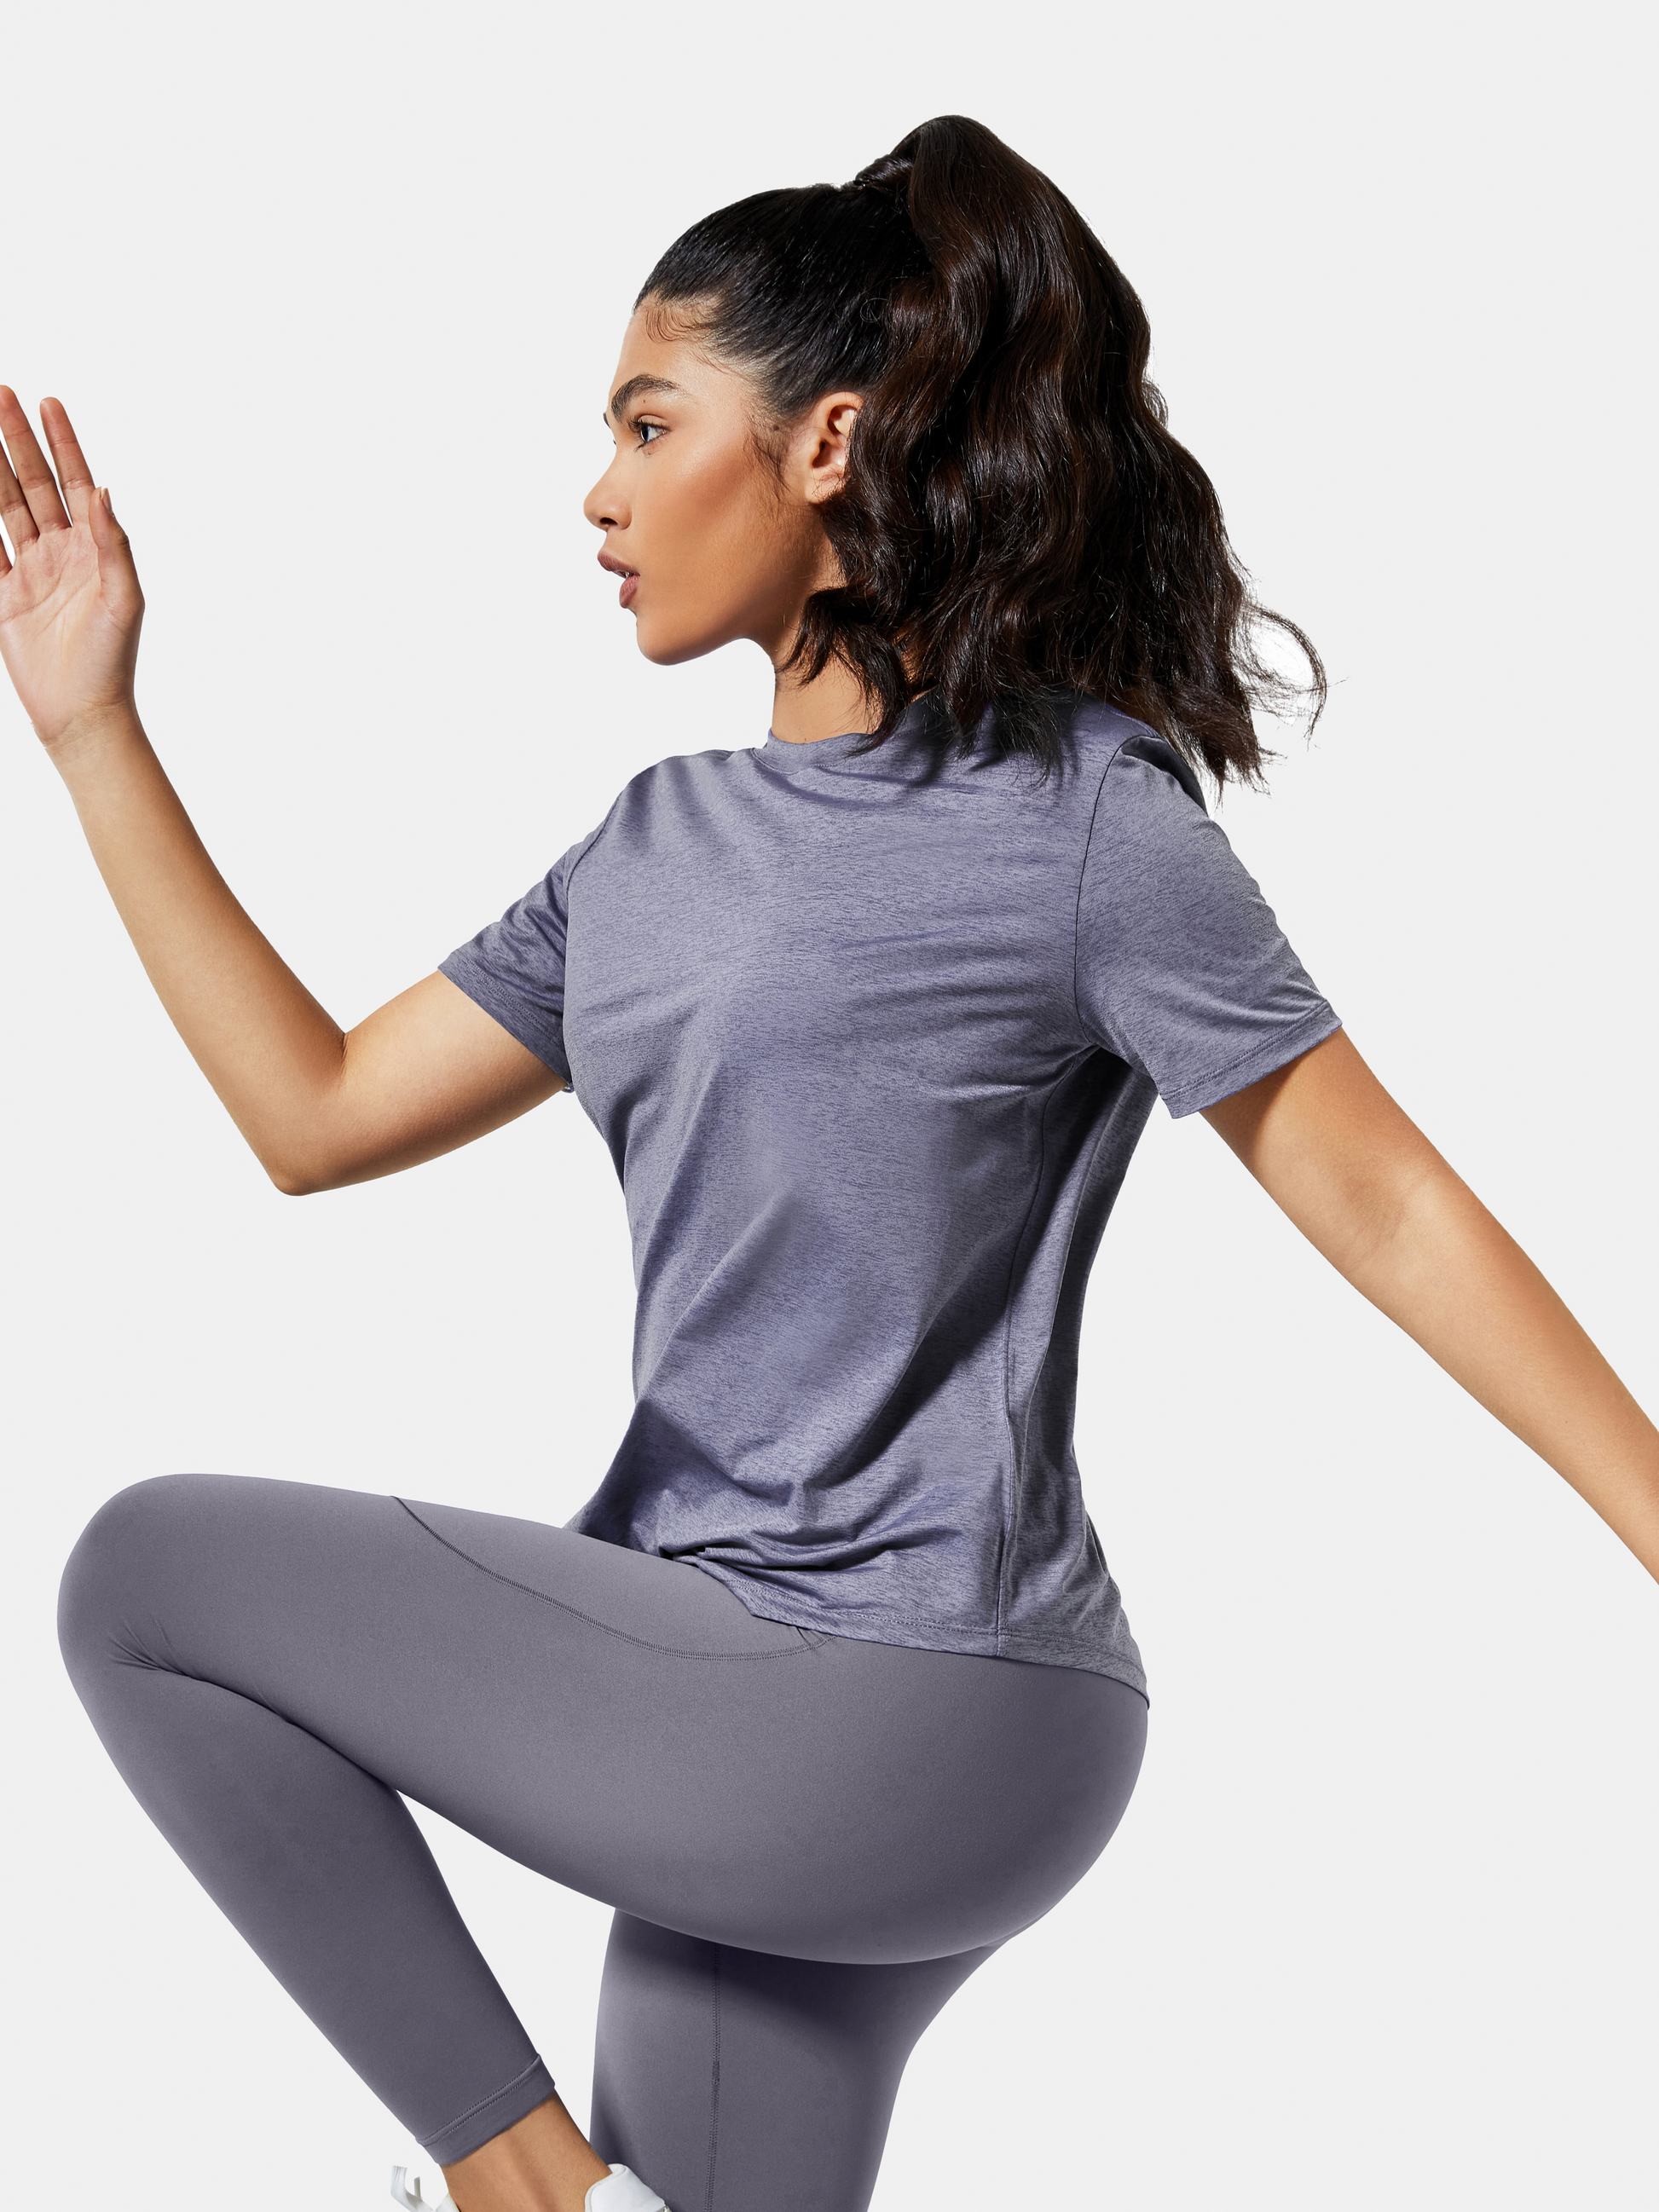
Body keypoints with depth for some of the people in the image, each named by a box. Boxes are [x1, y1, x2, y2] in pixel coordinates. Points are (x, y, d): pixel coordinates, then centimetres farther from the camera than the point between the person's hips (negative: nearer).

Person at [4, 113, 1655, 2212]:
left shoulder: (1077, 813, -10)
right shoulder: (656, 849, 12)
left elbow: (1386, 1205, -8)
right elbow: (316, 1112, 14)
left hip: (916, 1717, -7)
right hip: (759, 1723, 7)